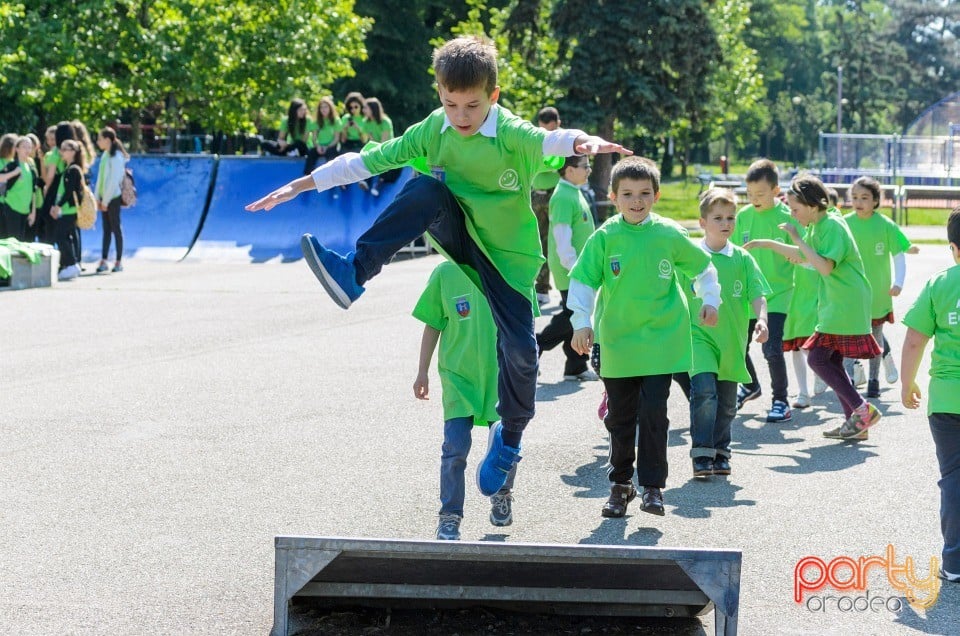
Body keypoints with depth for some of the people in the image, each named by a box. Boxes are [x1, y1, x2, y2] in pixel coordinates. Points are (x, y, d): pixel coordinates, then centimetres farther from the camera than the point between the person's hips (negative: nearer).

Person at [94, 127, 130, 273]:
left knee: (115, 228, -1)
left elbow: (114, 180, -16)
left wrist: (106, 200, -15)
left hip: (113, 198, -8)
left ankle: (119, 261, 5)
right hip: (104, 198, 8)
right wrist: (97, 198, 9)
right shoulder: (105, 155, 12)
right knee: (106, 229, 7)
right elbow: (100, 178, 14)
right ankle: (103, 261, 8)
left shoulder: (116, 157, -13)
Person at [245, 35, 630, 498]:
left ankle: (510, 436, 15)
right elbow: (368, 161, -7)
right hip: (456, 234, 3)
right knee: (424, 189, -27)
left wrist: (584, 142, -69)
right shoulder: (433, 131, -10)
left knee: (520, 348, -13)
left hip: (506, 251, -2)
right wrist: (299, 186, -9)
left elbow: (549, 140, -45)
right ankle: (354, 273, -32)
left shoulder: (511, 134, -22)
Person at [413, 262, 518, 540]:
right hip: (458, 374, -1)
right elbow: (432, 326, 4)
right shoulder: (445, 273, -5)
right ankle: (450, 516, 3)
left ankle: (502, 497, 39)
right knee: (455, 447, -9)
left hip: (501, 375, 1)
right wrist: (422, 373, 6)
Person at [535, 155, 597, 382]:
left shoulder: (574, 194, 15)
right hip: (569, 272, -10)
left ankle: (576, 367, 14)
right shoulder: (563, 197, -17)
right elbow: (562, 239, -22)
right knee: (571, 317, -8)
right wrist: (573, 268, -23)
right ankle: (533, 348, 1)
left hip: (577, 270, 10)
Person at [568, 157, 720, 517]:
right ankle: (620, 484, 24)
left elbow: (702, 267, 13)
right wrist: (582, 323, -11)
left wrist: (709, 301, 7)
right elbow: (582, 281, -3)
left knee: (653, 415, -7)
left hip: (660, 343, -1)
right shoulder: (605, 238, -5)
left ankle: (652, 486, 1)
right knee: (620, 419, 11)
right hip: (618, 344, 1)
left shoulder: (669, 235, -3)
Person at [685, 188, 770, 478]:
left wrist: (761, 319, -16)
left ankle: (720, 451, 25)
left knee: (727, 401, 10)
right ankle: (701, 453, -12)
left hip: (732, 339, 3)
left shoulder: (742, 258, 4)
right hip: (699, 335, -3)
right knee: (704, 391, -18)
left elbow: (757, 293, 1)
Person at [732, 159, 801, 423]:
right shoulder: (743, 216, 2)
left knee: (772, 348, -14)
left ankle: (780, 400, 4)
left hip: (777, 294, -5)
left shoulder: (787, 217, -9)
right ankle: (750, 386, 40)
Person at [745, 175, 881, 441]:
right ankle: (856, 420, 13)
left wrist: (798, 239, -22)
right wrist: (768, 244, 26)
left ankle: (862, 409, -8)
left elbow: (825, 267, -27)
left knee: (817, 358, -11)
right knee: (832, 362, 10)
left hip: (845, 306, -10)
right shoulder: (815, 227, 13)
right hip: (836, 306, 10)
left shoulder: (833, 226, -17)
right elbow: (801, 256, 31)